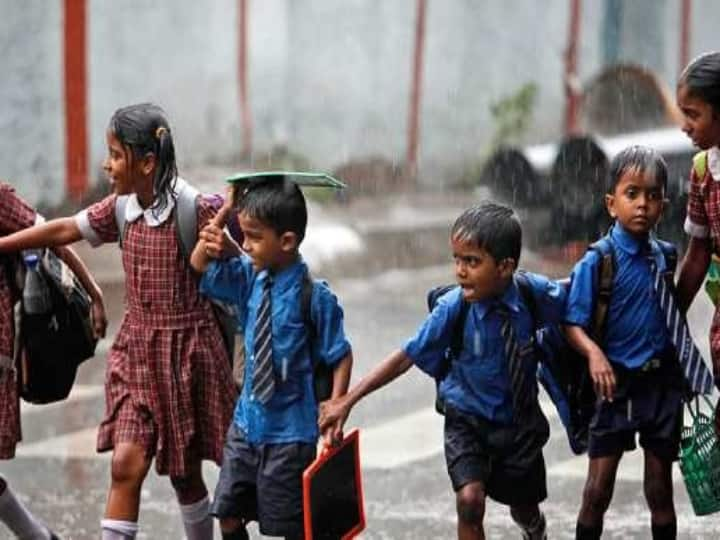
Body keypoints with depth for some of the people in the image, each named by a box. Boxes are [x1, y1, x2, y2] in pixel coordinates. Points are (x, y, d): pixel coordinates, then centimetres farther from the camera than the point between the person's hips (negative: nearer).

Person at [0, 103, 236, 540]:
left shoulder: (197, 210, -17)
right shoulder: (120, 209, 0)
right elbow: (64, 230, 11)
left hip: (185, 349, -4)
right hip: (137, 347, 4)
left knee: (183, 471, 9)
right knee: (125, 463, -6)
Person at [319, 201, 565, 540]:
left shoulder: (534, 293, -22)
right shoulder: (453, 308, -25)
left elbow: (573, 310, 1)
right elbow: (406, 358, -19)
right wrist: (347, 401, -21)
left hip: (520, 421, 2)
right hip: (468, 422, -2)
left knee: (524, 505, 18)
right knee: (470, 500, -22)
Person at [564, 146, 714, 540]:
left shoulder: (664, 255, 3)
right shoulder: (597, 262, -12)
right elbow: (573, 324, -13)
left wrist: (685, 372, 16)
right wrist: (594, 353, -32)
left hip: (662, 381, 4)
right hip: (618, 381, -4)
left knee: (660, 488, 11)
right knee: (599, 487, -1)